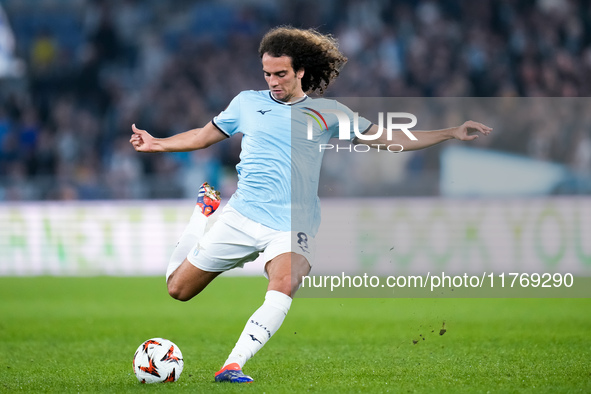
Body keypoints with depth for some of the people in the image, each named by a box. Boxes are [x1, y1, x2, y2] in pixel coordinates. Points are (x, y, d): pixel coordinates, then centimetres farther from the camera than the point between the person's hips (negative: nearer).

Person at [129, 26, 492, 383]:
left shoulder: (329, 112, 7)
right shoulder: (248, 102, 9)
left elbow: (388, 138, 7)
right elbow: (204, 136, 23)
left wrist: (451, 134, 0)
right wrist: (157, 144, 13)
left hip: (293, 226, -2)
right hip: (241, 217, 2)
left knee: (283, 290, -33)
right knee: (178, 289, 6)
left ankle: (232, 366, -35)